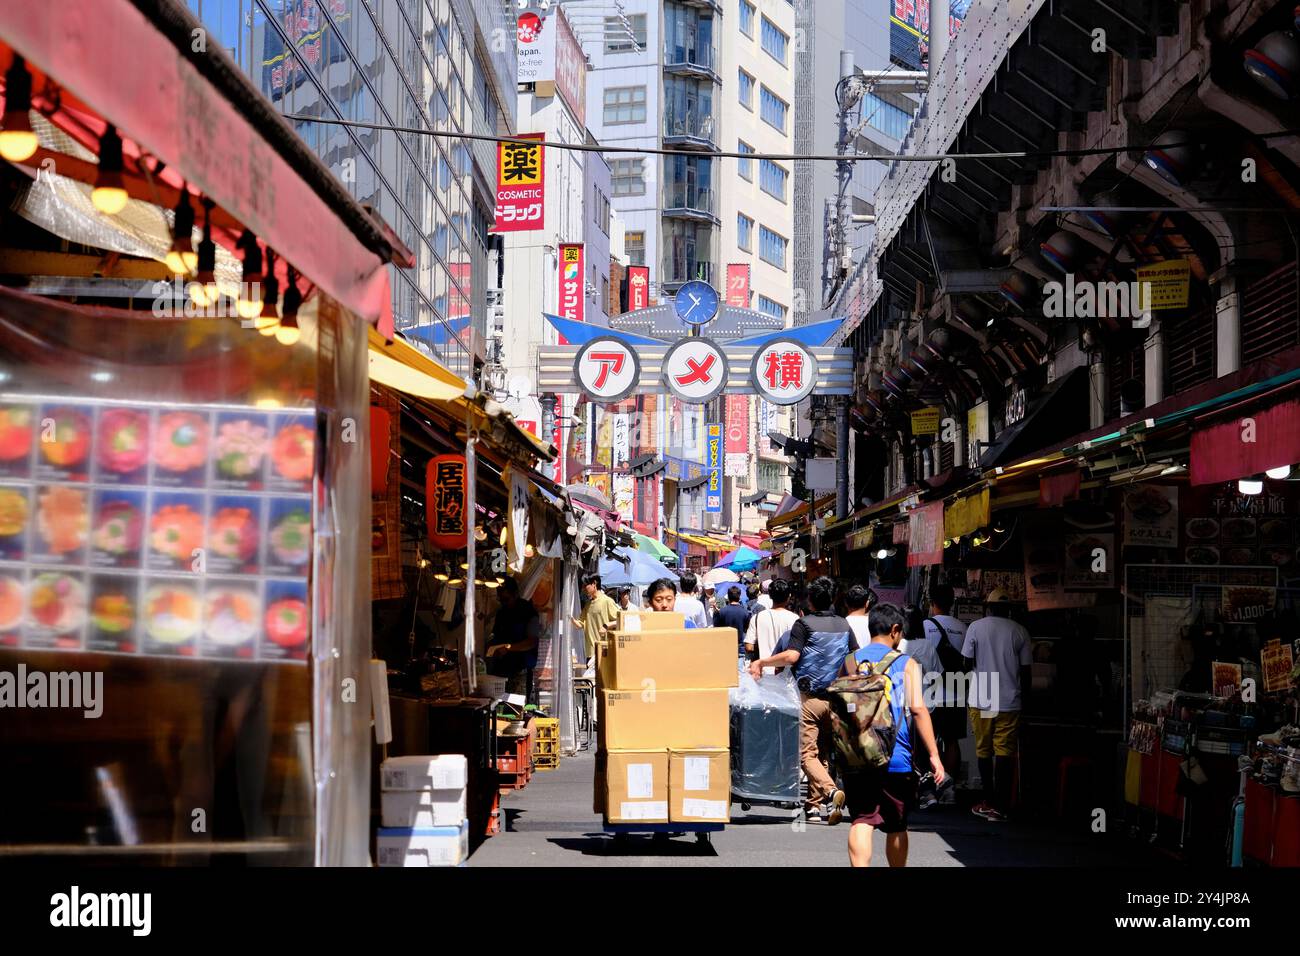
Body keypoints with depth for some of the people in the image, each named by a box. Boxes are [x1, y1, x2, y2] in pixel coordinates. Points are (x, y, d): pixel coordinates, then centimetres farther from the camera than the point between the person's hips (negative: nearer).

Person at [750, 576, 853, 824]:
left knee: (807, 752, -5)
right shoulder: (844, 625, 10)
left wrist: (761, 662, -7)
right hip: (835, 698, 5)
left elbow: (791, 656, -18)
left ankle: (830, 791, -27)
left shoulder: (804, 624, -7)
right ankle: (815, 804, 12)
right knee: (822, 751, 12)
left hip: (809, 697, -5)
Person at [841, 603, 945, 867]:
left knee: (861, 822, -4)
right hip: (896, 759, -1)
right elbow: (918, 709, -11)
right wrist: (934, 754, -11)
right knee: (896, 826, 15)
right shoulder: (906, 664, -1)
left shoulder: (850, 662, 8)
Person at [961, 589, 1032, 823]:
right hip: (1010, 702, 0)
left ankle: (989, 802, 17)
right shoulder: (1019, 631, 0)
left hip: (981, 700, 0)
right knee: (1005, 752, -1)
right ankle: (1000, 806, -7)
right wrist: (1024, 695, 15)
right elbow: (1026, 670, 3)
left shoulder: (976, 627, -2)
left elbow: (968, 662, 2)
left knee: (984, 751, 12)